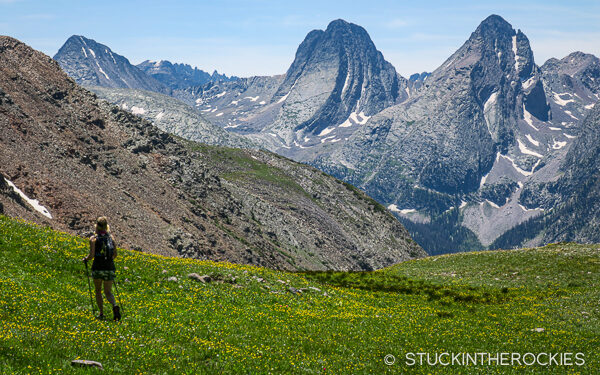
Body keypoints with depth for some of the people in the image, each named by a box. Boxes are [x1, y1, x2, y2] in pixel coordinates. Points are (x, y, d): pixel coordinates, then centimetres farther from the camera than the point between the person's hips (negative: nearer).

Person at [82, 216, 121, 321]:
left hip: (98, 268, -2)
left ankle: (101, 313, 12)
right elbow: (115, 254, 10)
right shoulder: (111, 237, 6)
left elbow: (91, 255, -11)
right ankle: (115, 306, -21)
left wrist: (85, 259, 10)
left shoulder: (93, 238, -5)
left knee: (98, 291, 17)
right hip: (110, 268, 2)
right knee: (108, 292, 8)